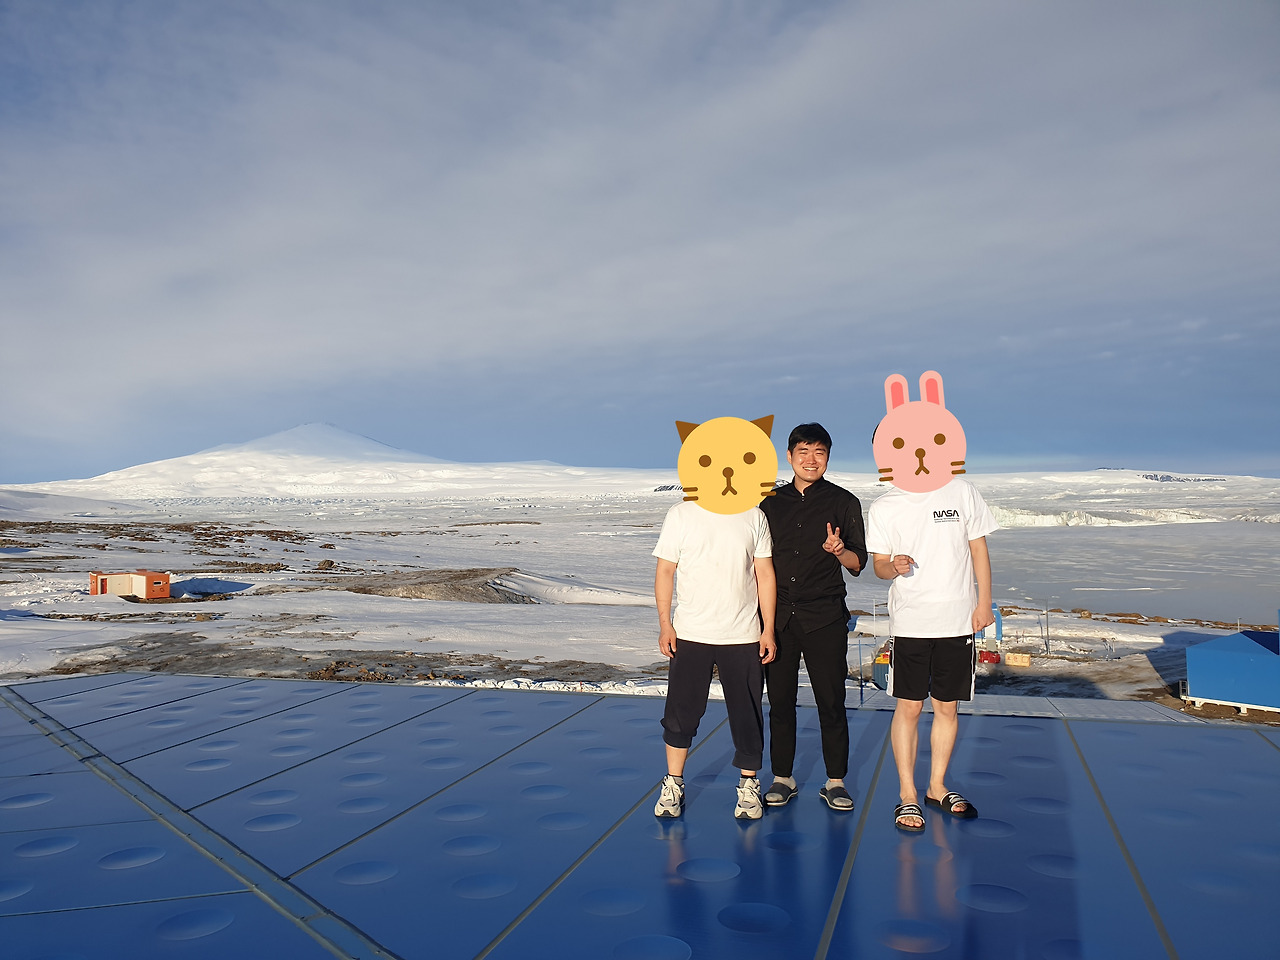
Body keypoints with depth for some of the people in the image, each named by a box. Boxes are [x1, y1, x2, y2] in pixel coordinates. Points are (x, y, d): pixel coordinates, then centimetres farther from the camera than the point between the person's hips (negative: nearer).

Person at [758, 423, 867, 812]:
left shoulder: (843, 502, 3)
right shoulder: (772, 503, 11)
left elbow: (858, 564, 2)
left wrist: (839, 550, -19)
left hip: (824, 617, -2)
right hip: (777, 615, 3)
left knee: (831, 702, 1)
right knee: (780, 700, 7)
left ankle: (835, 782, 14)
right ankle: (782, 778, 19)